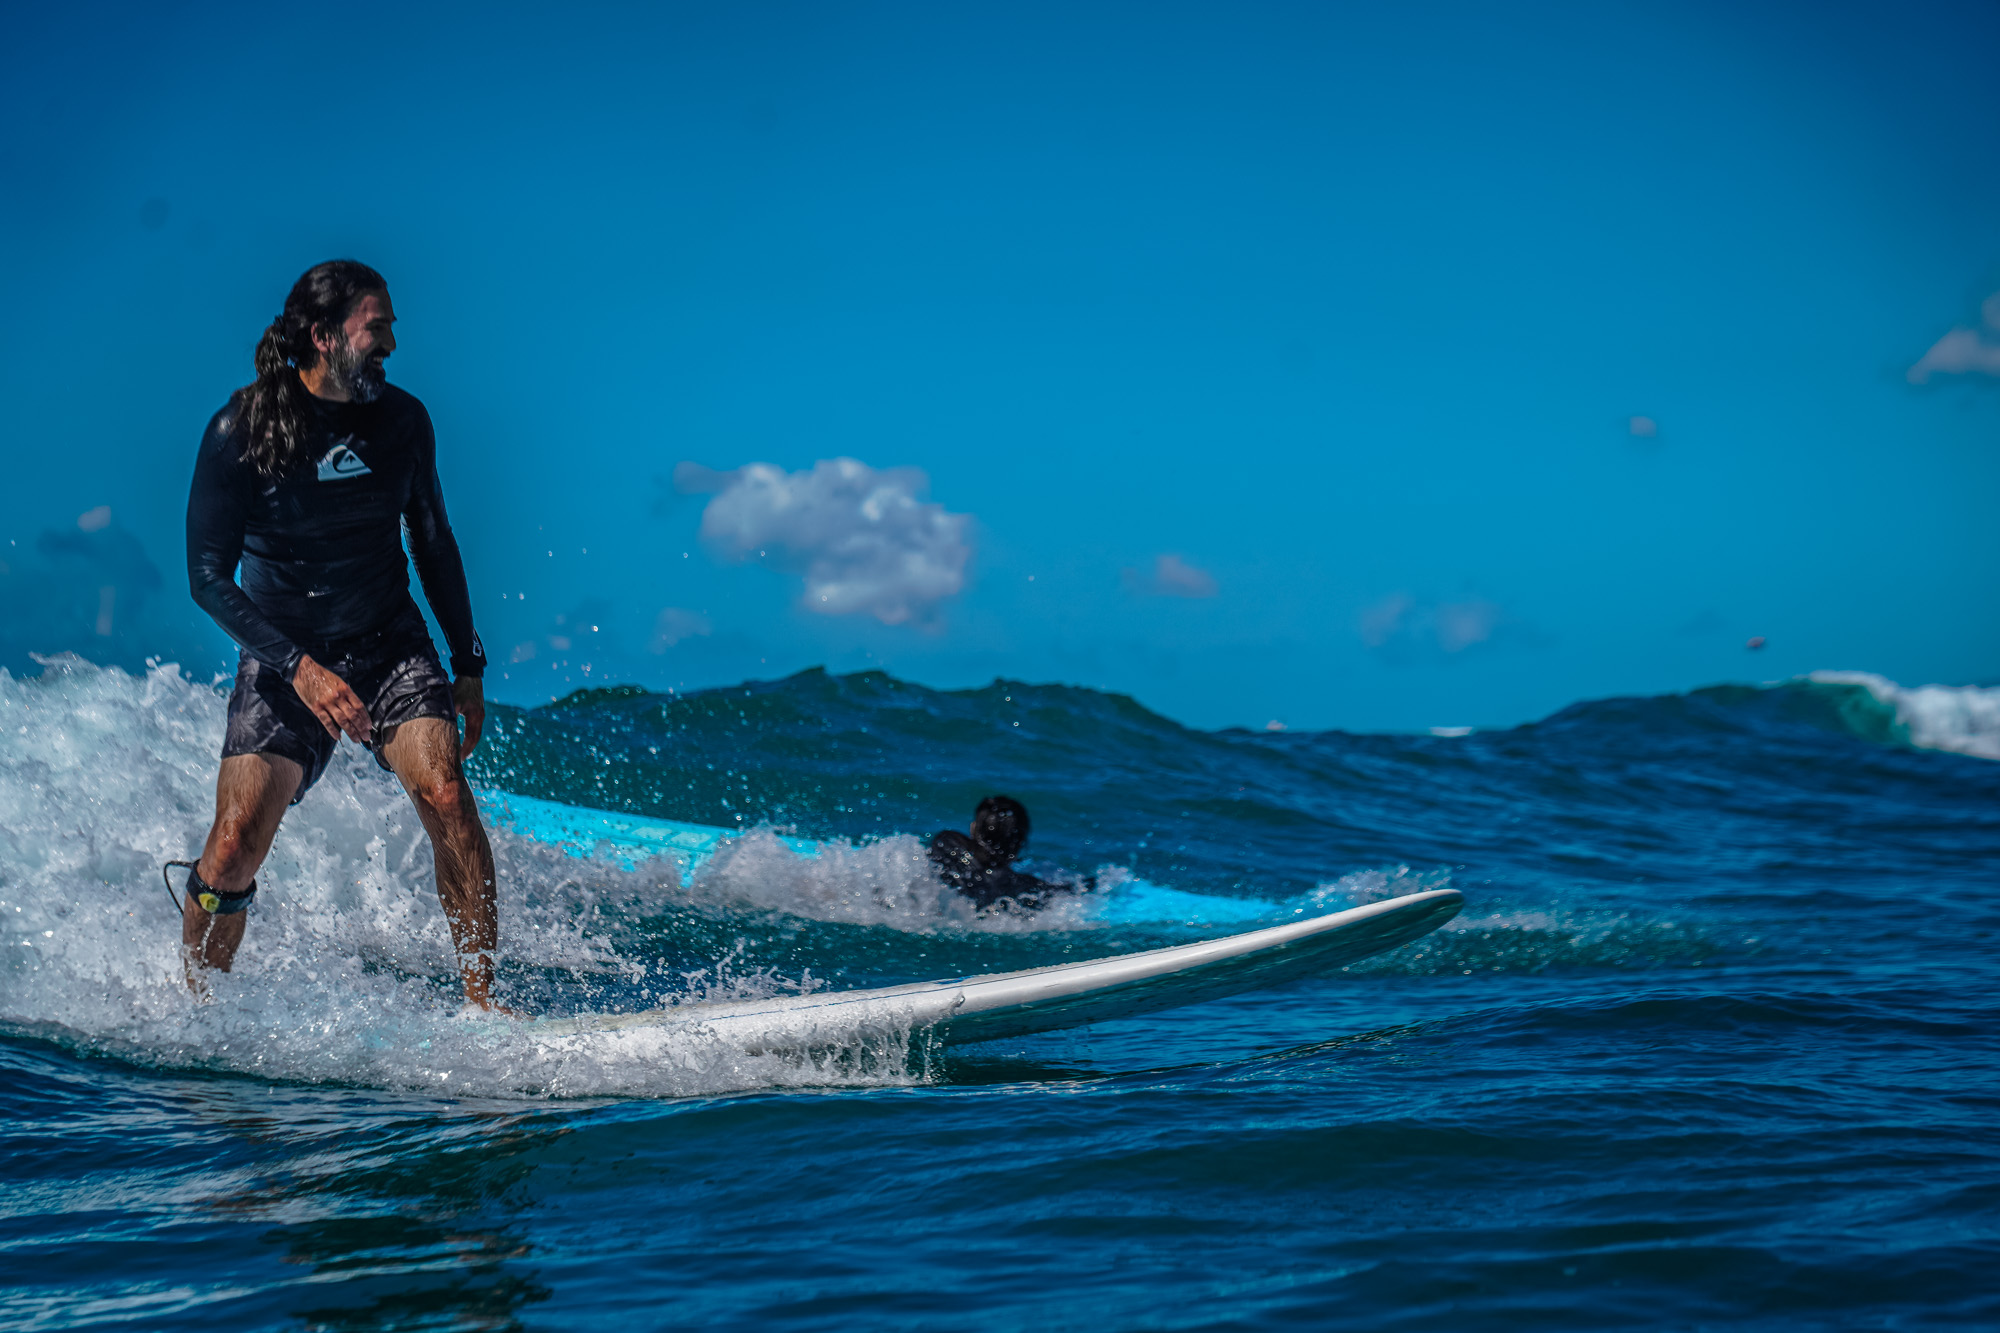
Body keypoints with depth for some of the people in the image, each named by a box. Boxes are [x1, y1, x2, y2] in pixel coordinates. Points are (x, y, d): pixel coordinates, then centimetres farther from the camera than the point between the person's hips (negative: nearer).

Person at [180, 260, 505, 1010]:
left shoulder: (402, 420, -1)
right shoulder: (240, 430, -13)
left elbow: (433, 545, 12)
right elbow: (209, 577, -11)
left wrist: (468, 667, 10)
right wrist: (300, 668, -22)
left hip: (390, 646, 2)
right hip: (284, 655, -2)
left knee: (445, 794, -22)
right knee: (236, 843, -13)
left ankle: (482, 1002, -15)